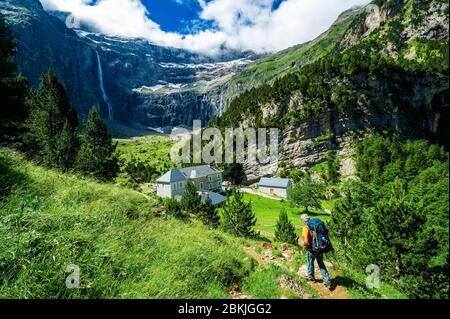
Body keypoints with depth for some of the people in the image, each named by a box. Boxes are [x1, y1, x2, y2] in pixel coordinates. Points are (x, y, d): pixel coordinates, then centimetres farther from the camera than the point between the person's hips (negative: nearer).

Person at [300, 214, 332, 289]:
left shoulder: (305, 228, -20)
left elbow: (306, 242, -25)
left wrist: (302, 243, -3)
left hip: (312, 249, -5)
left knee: (310, 263, 19)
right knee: (321, 264, 18)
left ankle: (311, 277, 40)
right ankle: (327, 282, 18)